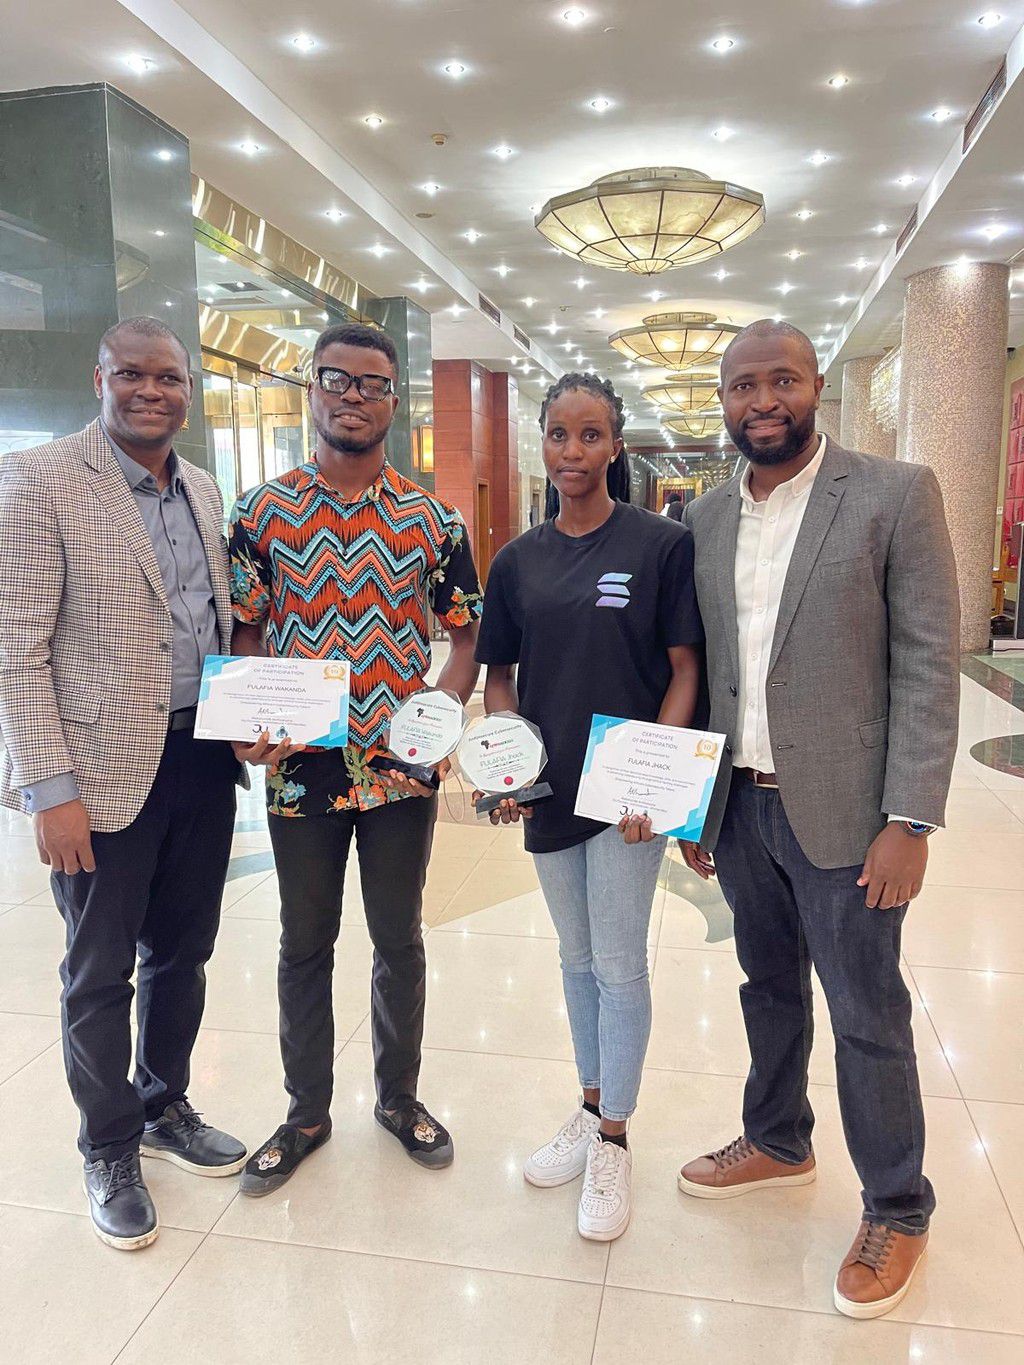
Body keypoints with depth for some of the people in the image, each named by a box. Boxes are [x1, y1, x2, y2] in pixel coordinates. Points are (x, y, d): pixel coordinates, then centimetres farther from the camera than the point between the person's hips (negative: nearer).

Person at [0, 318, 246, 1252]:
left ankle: (164, 1108, 41)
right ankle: (110, 1149, 32)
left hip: (204, 756, 6)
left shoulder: (202, 491, 10)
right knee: (101, 972, 11)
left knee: (182, 954, 18)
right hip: (106, 771, -5)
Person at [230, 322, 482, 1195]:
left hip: (402, 768, 0)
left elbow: (466, 634, 3)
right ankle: (307, 1111, 33)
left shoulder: (434, 520, 1)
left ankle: (399, 1095, 36)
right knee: (306, 943, 14)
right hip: (300, 769, 0)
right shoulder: (263, 512, 0)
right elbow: (244, 634, 2)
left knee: (399, 939, 14)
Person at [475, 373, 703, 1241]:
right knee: (578, 958, 18)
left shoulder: (661, 544, -7)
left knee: (619, 964, 4)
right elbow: (499, 675, 10)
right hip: (548, 790, 4)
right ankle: (591, 1109, 37)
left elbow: (684, 670, -7)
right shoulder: (518, 561, 5)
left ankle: (613, 1142, 24)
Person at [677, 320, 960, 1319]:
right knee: (769, 991, 21)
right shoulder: (704, 517, 7)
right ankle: (777, 1142, 44)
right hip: (738, 806, 5)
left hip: (841, 811, -4)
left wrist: (910, 822, -13)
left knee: (866, 1018, 8)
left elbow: (929, 666, -10)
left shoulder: (896, 495, -7)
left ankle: (896, 1210, 31)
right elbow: (700, 665, 10)